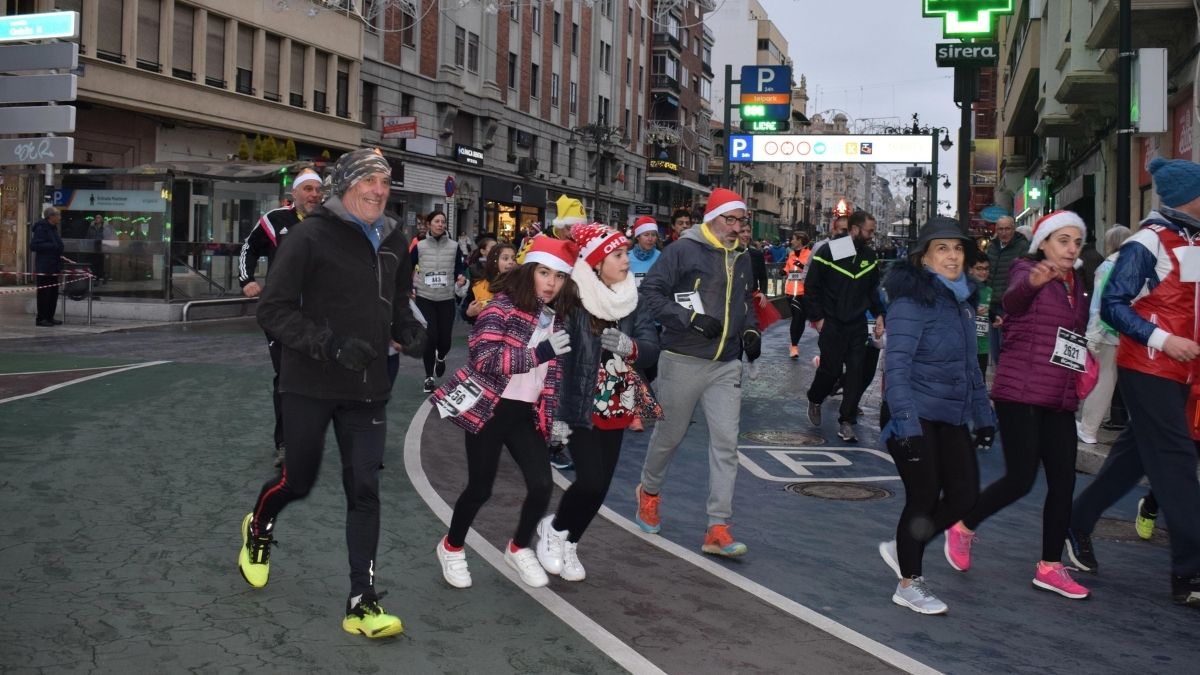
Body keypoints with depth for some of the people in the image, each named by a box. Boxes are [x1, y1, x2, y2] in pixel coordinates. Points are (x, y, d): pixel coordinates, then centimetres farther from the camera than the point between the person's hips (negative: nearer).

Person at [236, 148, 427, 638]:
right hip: (310, 383, -4)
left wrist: (409, 331, -2)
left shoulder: (394, 242, 5)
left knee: (364, 490, 1)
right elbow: (273, 310, -14)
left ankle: (362, 602, 8)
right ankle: (258, 528, 46)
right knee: (299, 479, 11)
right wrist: (332, 344, -24)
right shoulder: (311, 236, -13)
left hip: (368, 388, 4)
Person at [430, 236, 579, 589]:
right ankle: (452, 547, 30)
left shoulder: (556, 318, 7)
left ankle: (519, 549, 22)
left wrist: (554, 415, 6)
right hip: (489, 409, -5)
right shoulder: (503, 306, -13)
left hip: (526, 414, 5)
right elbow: (483, 358, -25)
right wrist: (540, 351, -31)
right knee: (480, 488, 3)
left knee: (542, 484, -5)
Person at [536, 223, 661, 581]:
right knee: (590, 480, -13)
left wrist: (627, 346, -28)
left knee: (600, 486, 8)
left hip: (617, 409, 6)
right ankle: (554, 528, 15)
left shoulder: (632, 301, 2)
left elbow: (651, 349, -6)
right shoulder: (573, 301, -15)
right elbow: (557, 357, -16)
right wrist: (557, 412, -19)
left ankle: (569, 543, 30)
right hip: (582, 407, -5)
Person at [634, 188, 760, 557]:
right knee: (670, 435, 11)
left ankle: (718, 529, -2)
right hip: (683, 361, -5)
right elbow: (650, 291, -13)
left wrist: (750, 331, 7)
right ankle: (649, 491, 41)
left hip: (726, 366, 5)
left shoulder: (741, 259, 13)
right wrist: (691, 319, -21)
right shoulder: (683, 250, -9)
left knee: (726, 442, -4)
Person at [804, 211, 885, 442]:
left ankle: (847, 422, 7)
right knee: (831, 369, -1)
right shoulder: (827, 252, -9)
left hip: (858, 325, 4)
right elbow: (811, 287, -6)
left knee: (856, 372, 0)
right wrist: (817, 317, -9)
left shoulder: (869, 256, 8)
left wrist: (878, 314, 7)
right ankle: (815, 400, 29)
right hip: (832, 324, -4)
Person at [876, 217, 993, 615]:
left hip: (950, 417, 8)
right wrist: (904, 422, -26)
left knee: (964, 493, 7)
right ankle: (908, 585, 17)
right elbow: (896, 366, -19)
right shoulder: (911, 300, -14)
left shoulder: (962, 300, 12)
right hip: (916, 415, -8)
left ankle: (903, 549, 28)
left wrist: (983, 415, 18)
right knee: (924, 497, -1)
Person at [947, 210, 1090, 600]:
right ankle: (963, 528, 14)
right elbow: (1012, 298, -30)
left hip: (1058, 398, 7)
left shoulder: (1075, 285, 17)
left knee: (1063, 481, 4)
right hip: (1019, 393, -7)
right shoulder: (1026, 270, -5)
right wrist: (1033, 280, -52)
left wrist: (1084, 365, 11)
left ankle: (1050, 567, 14)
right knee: (1021, 478, -9)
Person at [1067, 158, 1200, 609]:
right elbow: (1112, 305, -15)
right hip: (1146, 369, -8)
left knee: (1134, 455, 14)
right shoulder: (1148, 242, -12)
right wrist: (1162, 340, -21)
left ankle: (1076, 525, 29)